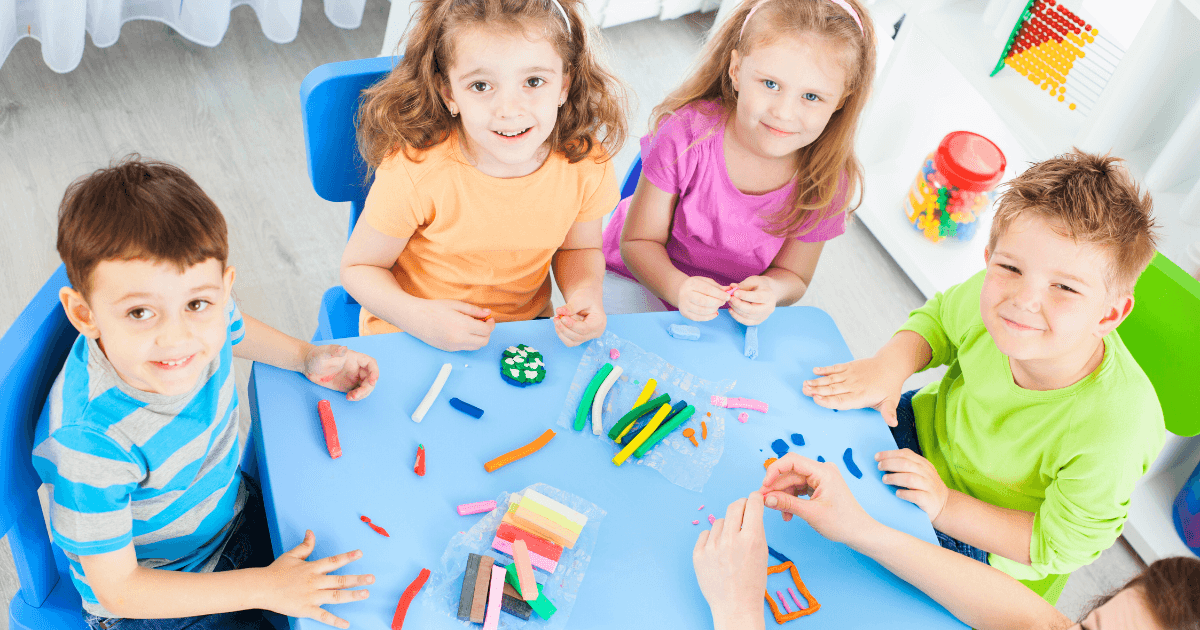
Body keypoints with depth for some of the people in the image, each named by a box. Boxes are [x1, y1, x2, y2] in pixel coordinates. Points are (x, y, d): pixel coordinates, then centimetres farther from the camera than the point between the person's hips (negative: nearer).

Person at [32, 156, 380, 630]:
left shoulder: (202, 316, -21)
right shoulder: (88, 441, -38)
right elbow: (117, 588, -26)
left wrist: (306, 357, -3)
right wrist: (264, 589, -28)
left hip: (235, 515, 6)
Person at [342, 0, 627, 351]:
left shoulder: (586, 163, -15)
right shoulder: (413, 171, -26)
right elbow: (359, 267, -10)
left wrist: (585, 292, -16)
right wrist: (419, 316, -28)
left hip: (525, 325, 4)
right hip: (413, 336, -4)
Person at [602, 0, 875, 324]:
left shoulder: (828, 181, -20)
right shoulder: (686, 133, -26)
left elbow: (793, 275, -3)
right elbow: (638, 241, -16)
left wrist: (770, 290, -28)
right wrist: (679, 288, -38)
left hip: (735, 308, 4)